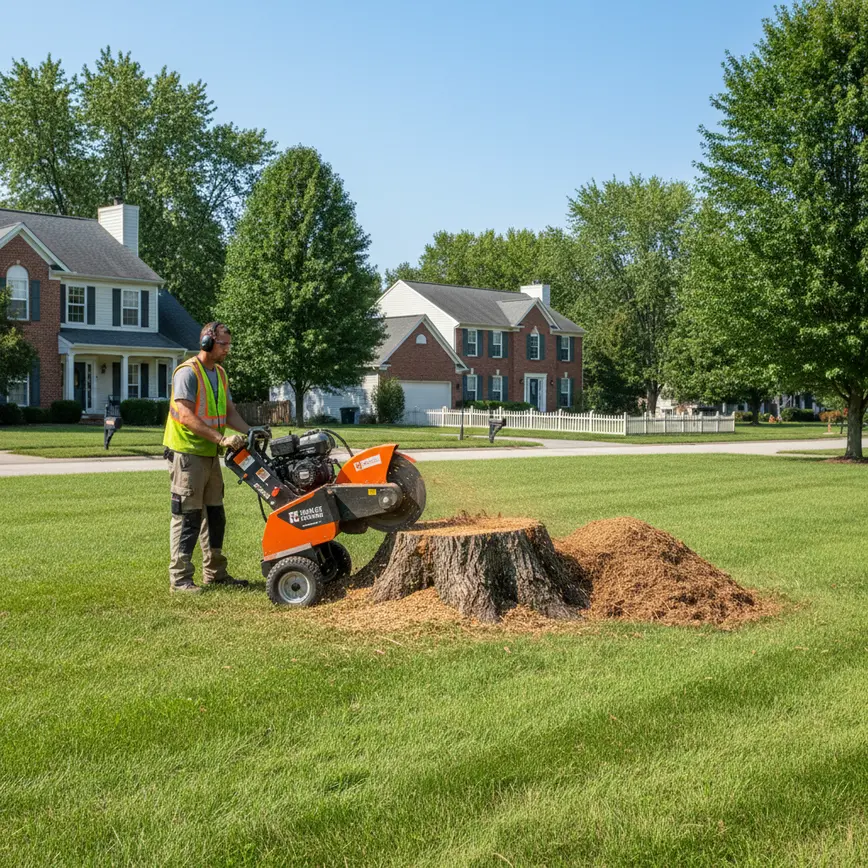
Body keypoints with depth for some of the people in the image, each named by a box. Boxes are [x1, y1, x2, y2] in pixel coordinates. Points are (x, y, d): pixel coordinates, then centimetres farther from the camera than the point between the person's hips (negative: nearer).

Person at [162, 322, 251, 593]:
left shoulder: (219, 374, 14)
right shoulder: (187, 372, -15)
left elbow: (229, 412, 14)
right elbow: (186, 416, -23)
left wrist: (250, 431, -5)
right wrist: (222, 439, -29)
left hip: (211, 455, 9)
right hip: (188, 453, -9)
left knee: (215, 515, 13)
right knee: (187, 516, -6)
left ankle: (215, 573, 22)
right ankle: (180, 578, -1)